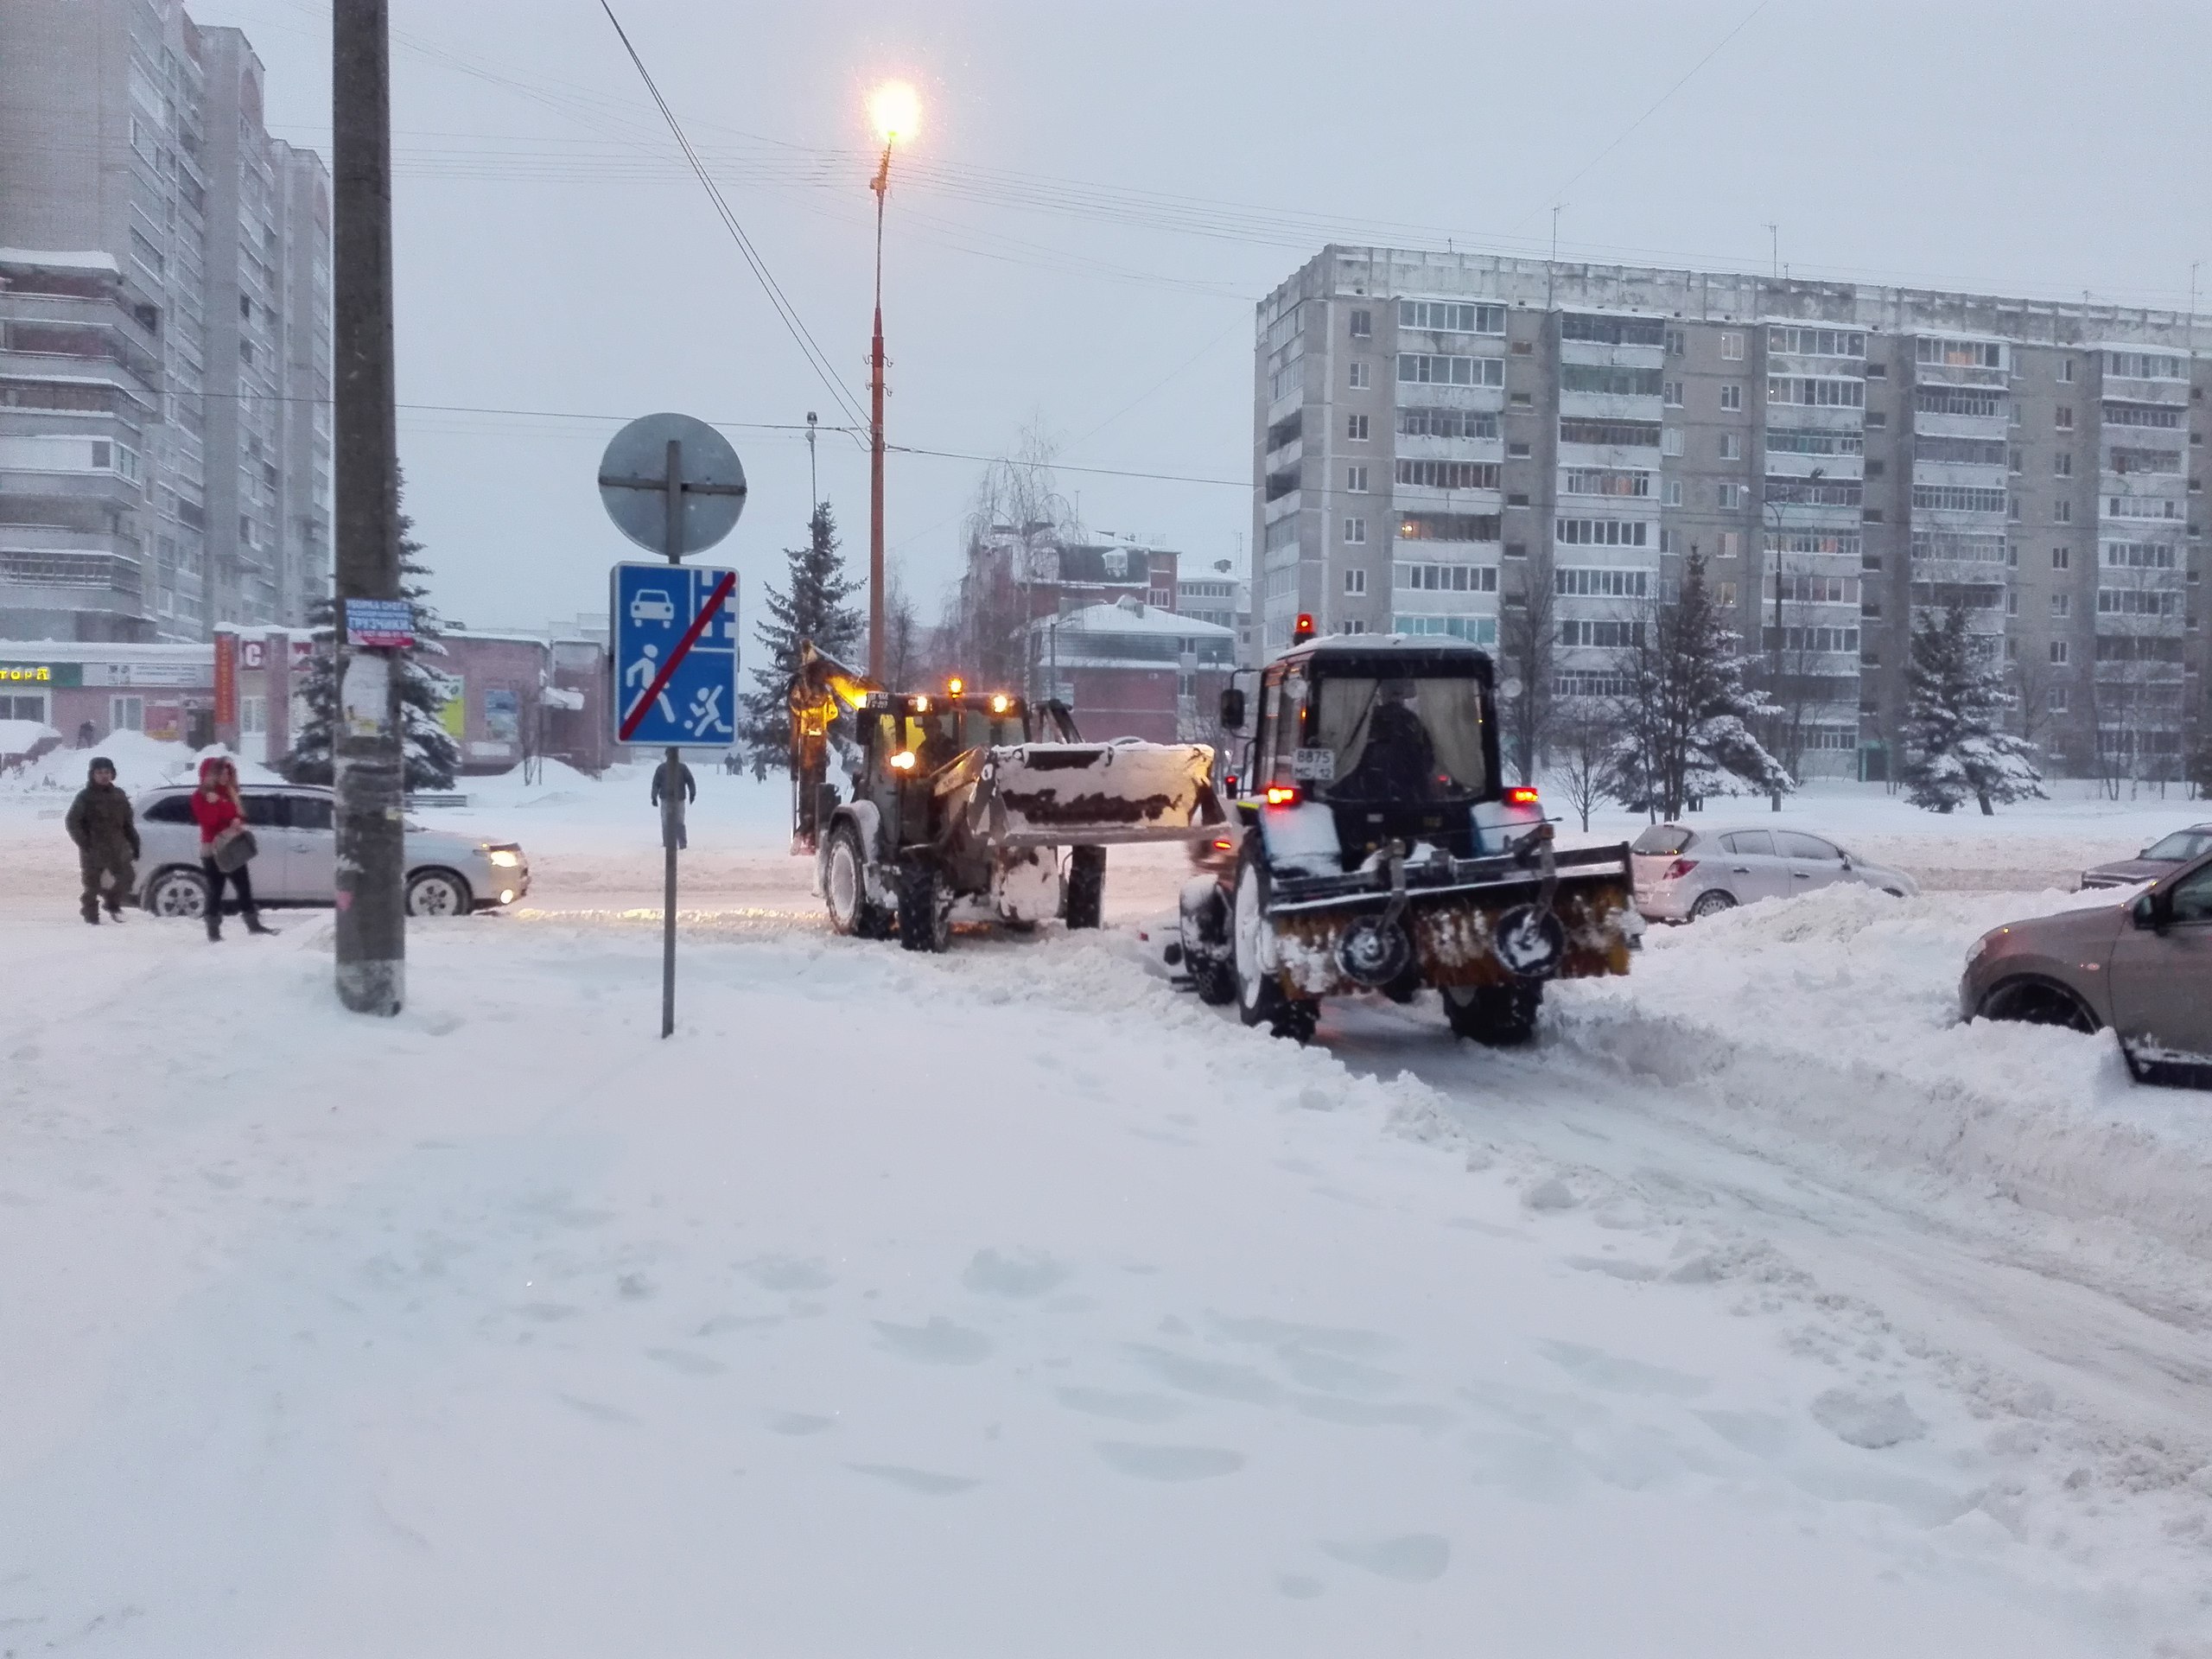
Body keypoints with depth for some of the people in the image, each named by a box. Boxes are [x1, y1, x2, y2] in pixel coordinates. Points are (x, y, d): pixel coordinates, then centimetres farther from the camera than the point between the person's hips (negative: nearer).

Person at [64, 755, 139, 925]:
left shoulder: (119, 796, 13)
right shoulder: (85, 797, -1)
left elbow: (128, 824, 17)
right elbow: (71, 822, -3)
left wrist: (134, 845, 11)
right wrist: (85, 843, -12)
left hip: (117, 849, 4)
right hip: (93, 852, -3)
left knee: (126, 880, -2)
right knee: (93, 884, -1)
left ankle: (113, 904, 25)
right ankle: (92, 917, 11)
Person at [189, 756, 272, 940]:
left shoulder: (229, 792, 12)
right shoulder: (200, 796, -6)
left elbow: (239, 813, 17)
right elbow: (207, 820, -17)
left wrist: (238, 821, -4)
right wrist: (213, 803, -28)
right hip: (213, 850, -6)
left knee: (244, 886, 7)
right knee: (215, 890, -4)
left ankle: (253, 924, 12)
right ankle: (214, 930, 0)